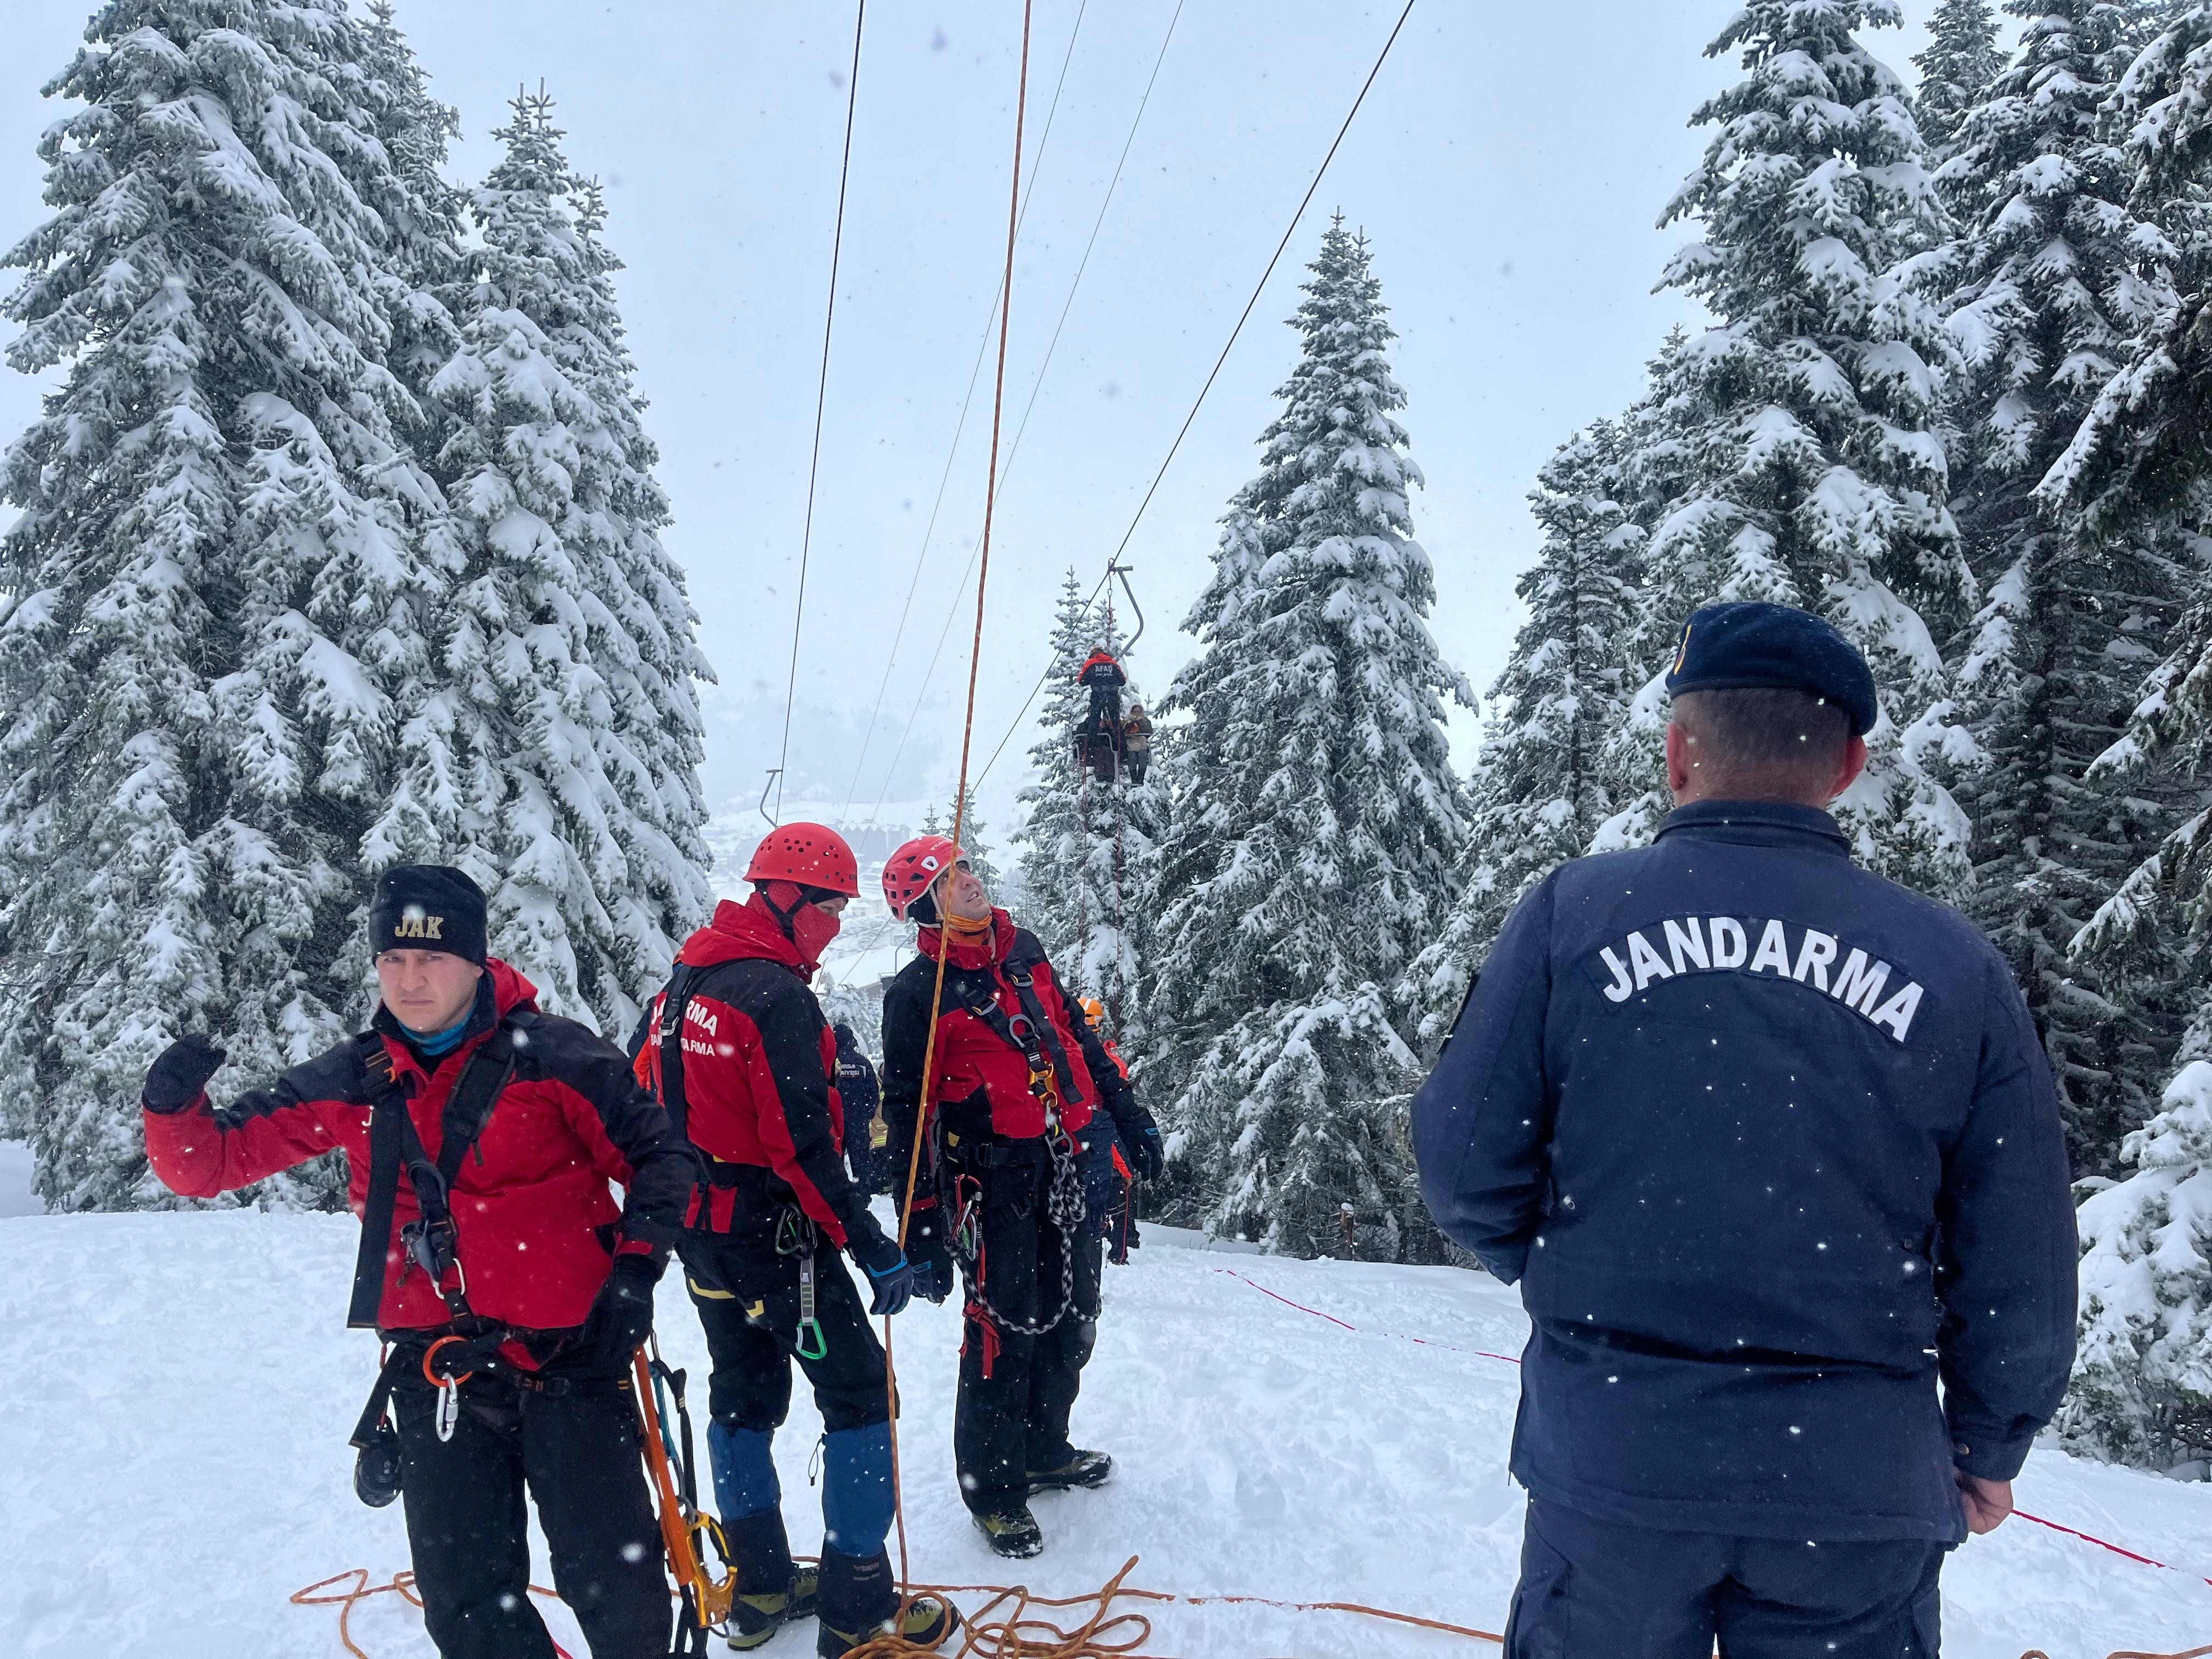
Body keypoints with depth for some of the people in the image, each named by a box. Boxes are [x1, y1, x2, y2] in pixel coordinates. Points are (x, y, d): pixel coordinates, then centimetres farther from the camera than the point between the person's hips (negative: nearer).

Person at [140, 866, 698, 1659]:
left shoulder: (551, 1055, -9)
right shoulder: (351, 1082, 3)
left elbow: (659, 1152, -2)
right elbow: (217, 1158, 7)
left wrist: (636, 1266, -12)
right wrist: (173, 1108, -14)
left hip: (570, 1362, -3)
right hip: (437, 1379, 4)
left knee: (614, 1586, 2)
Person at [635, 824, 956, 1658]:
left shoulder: (687, 979, 9)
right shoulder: (774, 992, -21)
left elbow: (654, 1093, 16)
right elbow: (801, 1143, -25)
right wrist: (873, 1246, -20)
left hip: (702, 1232, 9)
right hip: (774, 1236, -9)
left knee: (746, 1392, 19)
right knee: (861, 1394, 1)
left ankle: (761, 1587, 31)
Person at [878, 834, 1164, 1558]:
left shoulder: (1024, 951, 9)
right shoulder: (919, 994, -10)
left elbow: (1077, 1036, 19)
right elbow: (907, 1115, -10)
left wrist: (1127, 1114, 18)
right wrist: (923, 1227, -12)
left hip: (1064, 1165, 7)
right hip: (993, 1179, -7)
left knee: (1072, 1319, 15)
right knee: (1005, 1330, -4)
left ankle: (1043, 1450, 34)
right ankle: (991, 1486, 13)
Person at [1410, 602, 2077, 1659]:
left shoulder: (1573, 912, -9)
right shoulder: (1957, 966, -5)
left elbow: (1464, 1165, -9)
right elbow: (2022, 1273, 0)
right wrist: (1988, 1449, 17)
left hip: (1609, 1460, -1)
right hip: (1856, 1487, 1)